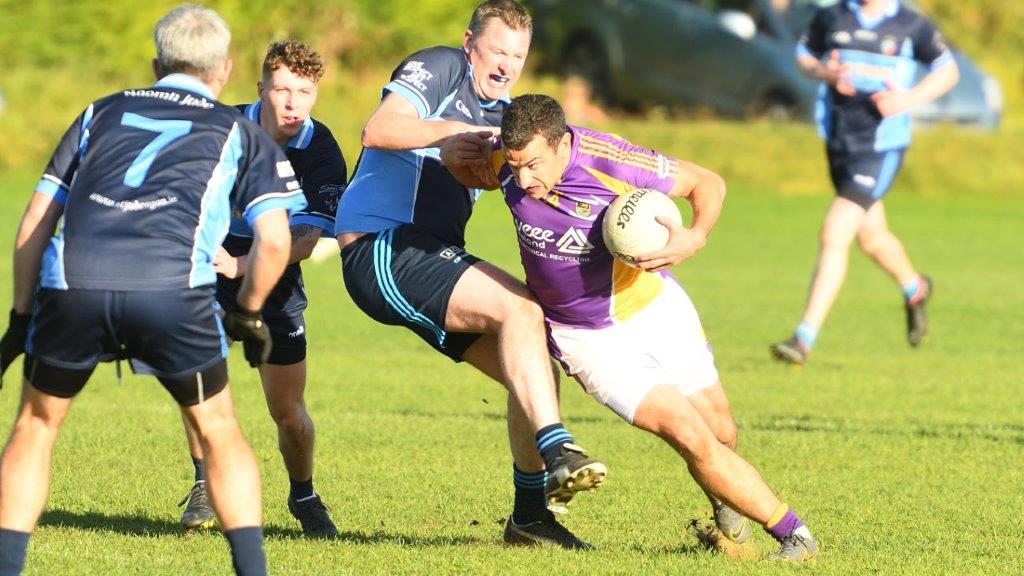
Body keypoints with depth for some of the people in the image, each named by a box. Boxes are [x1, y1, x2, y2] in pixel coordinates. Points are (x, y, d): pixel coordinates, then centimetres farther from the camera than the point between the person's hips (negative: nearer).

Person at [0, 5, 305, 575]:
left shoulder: (102, 113, 29)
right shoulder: (241, 133, 23)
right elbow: (274, 241, 11)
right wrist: (249, 316, 27)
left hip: (71, 282, 1)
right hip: (174, 288, -1)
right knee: (218, 429, 19)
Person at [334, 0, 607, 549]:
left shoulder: (503, 115, 21)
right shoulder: (439, 68, -5)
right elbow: (377, 131, -19)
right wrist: (458, 130, -21)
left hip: (430, 256, 9)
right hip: (381, 250, -9)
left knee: (532, 368, 4)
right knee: (520, 309, -25)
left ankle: (531, 514, 13)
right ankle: (556, 452, -29)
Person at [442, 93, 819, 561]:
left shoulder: (609, 162, -28)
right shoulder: (508, 163, -18)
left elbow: (707, 182, -14)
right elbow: (469, 174, 8)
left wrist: (695, 237, -33)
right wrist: (454, 154, -16)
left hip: (655, 309, 0)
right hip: (588, 340, 0)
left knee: (721, 434, 14)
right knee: (693, 438, -13)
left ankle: (725, 502, 47)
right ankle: (792, 533, 0)